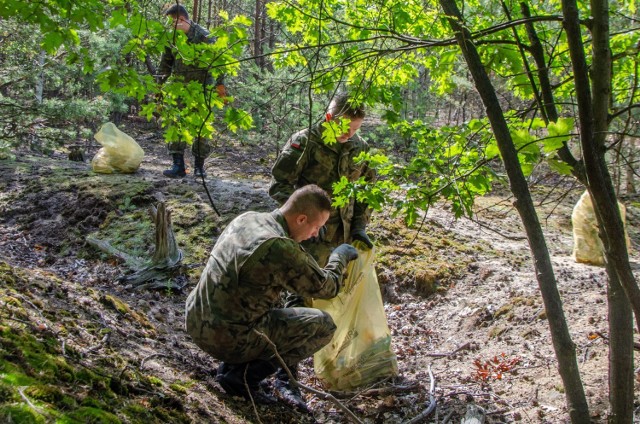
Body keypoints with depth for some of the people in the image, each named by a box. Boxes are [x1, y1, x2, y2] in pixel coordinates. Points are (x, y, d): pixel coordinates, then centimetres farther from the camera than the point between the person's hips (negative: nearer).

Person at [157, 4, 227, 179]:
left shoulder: (203, 36, -13)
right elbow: (165, 62, 15)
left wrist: (219, 84, -9)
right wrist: (160, 84, 14)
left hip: (202, 89, -4)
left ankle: (199, 165, 12)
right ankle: (178, 165, 0)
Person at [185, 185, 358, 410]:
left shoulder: (246, 218, 2)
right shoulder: (281, 249, -23)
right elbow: (327, 287, -8)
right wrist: (339, 256, 10)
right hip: (227, 339, -9)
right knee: (323, 325, -2)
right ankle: (243, 375, 0)